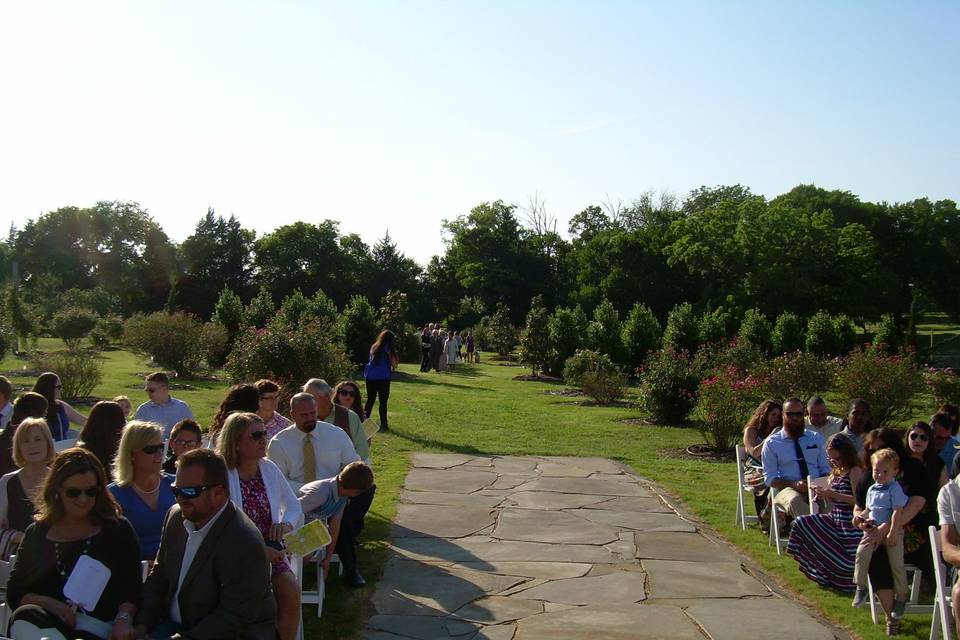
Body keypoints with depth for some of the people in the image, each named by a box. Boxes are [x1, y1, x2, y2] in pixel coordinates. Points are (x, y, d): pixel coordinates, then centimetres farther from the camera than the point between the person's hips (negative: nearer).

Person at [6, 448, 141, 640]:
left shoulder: (118, 529, 11)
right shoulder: (36, 534, 17)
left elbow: (131, 588, 4)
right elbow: (14, 593, 13)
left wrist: (123, 620, -17)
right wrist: (52, 605, -8)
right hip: (46, 624, 4)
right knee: (24, 617, -32)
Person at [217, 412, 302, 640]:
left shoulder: (269, 469, 5)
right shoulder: (222, 475, -13)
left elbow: (293, 505, 15)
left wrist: (286, 523, -8)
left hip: (271, 550, 4)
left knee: (291, 591, -19)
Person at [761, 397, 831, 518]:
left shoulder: (816, 438, 18)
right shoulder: (771, 443, 7)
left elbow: (825, 469, 18)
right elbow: (770, 478, 3)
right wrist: (793, 484, -16)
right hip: (788, 489, -2)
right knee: (795, 499, -39)